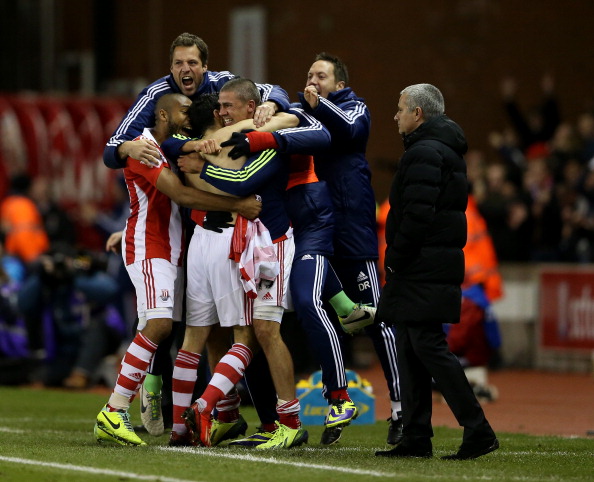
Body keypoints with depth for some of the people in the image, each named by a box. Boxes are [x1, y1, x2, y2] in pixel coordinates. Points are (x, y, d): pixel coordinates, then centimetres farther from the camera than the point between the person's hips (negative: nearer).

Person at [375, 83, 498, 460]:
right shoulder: (447, 151, 20)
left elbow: (417, 214, -22)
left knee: (428, 346, -11)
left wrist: (395, 260, -14)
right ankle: (416, 439, 12)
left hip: (423, 271, -10)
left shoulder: (424, 153, -13)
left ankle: (478, 431, -14)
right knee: (412, 349, 11)